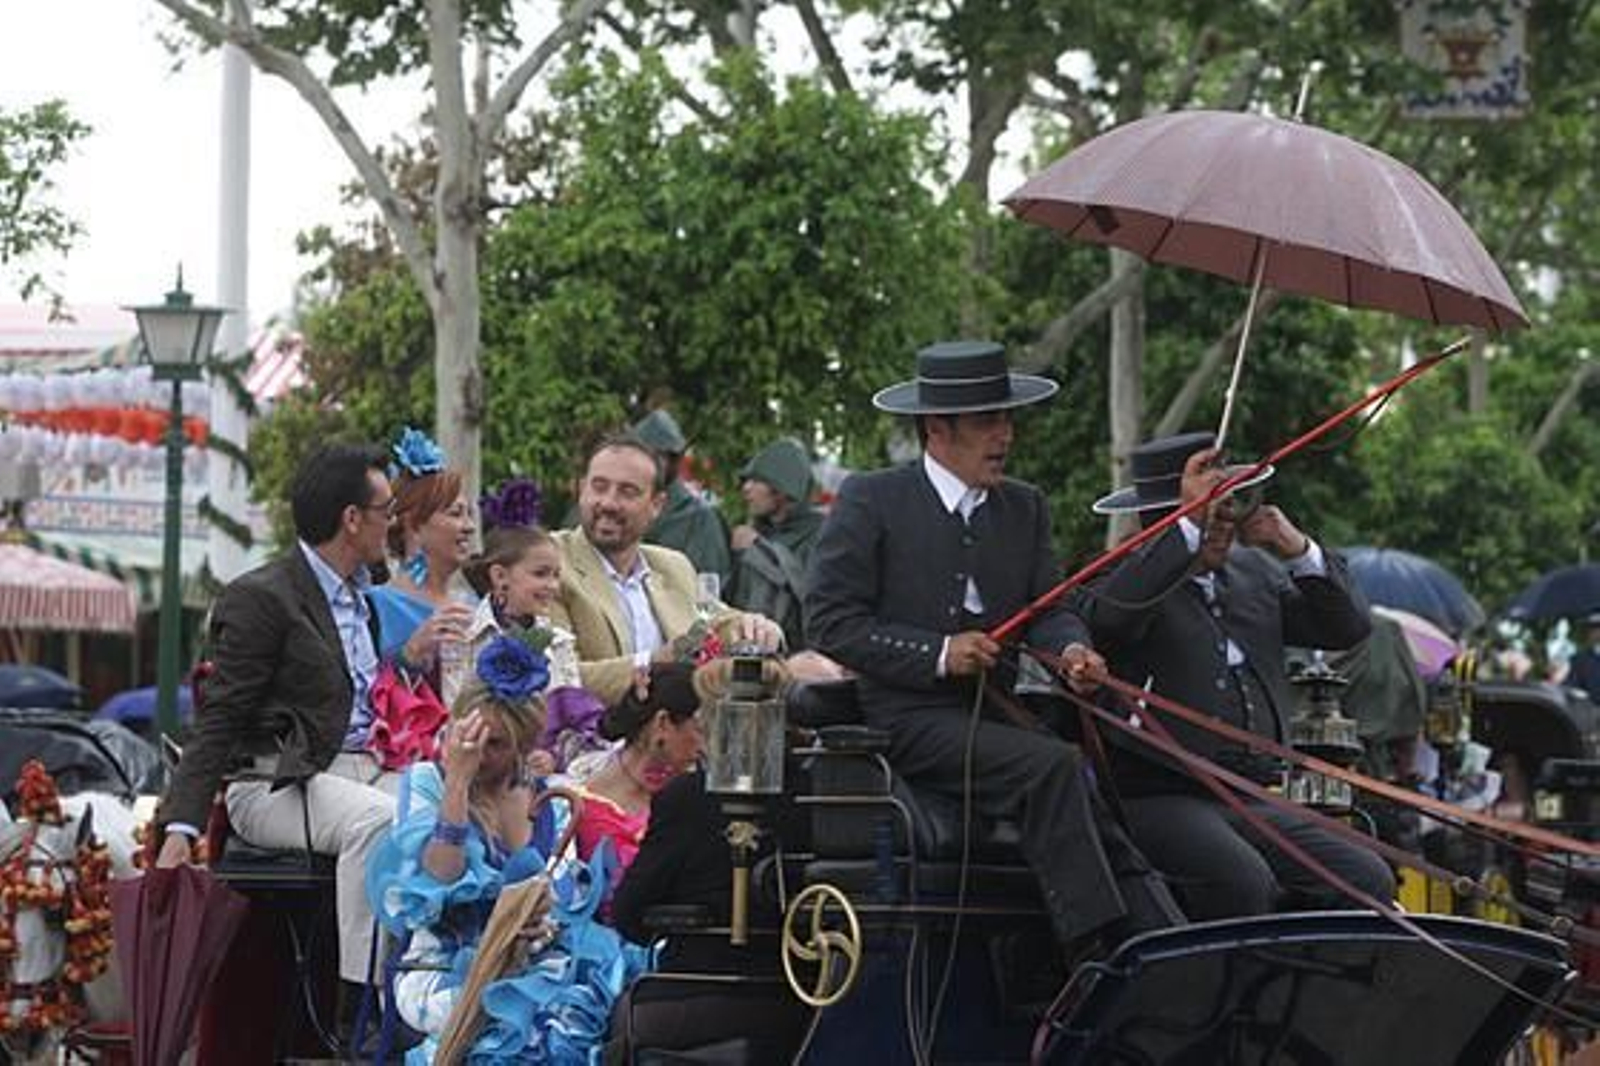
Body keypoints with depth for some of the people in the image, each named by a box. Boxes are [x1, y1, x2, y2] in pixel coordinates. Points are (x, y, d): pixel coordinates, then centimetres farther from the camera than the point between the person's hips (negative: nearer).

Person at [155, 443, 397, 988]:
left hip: (364, 772, 7)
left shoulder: (364, 597, 21)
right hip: (279, 786, -7)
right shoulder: (261, 599, -5)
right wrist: (180, 826, -18)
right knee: (376, 820, -36)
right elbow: (217, 722, -8)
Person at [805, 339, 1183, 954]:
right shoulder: (870, 503, 0)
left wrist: (1071, 650, -11)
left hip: (994, 716, 5)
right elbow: (830, 622, -5)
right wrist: (937, 654, -13)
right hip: (909, 721, -5)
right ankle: (1093, 941, -34)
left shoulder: (1024, 508, 18)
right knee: (1054, 766, -30)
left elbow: (1048, 610, 14)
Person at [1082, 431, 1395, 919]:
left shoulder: (1253, 572, 17)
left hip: (1248, 804, 7)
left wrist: (1299, 552, -3)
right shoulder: (1144, 579, -3)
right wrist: (1190, 527, -28)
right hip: (1155, 800, -6)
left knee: (1369, 881, -11)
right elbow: (1112, 613, -28)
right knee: (1244, 880, -33)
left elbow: (1348, 628, 12)